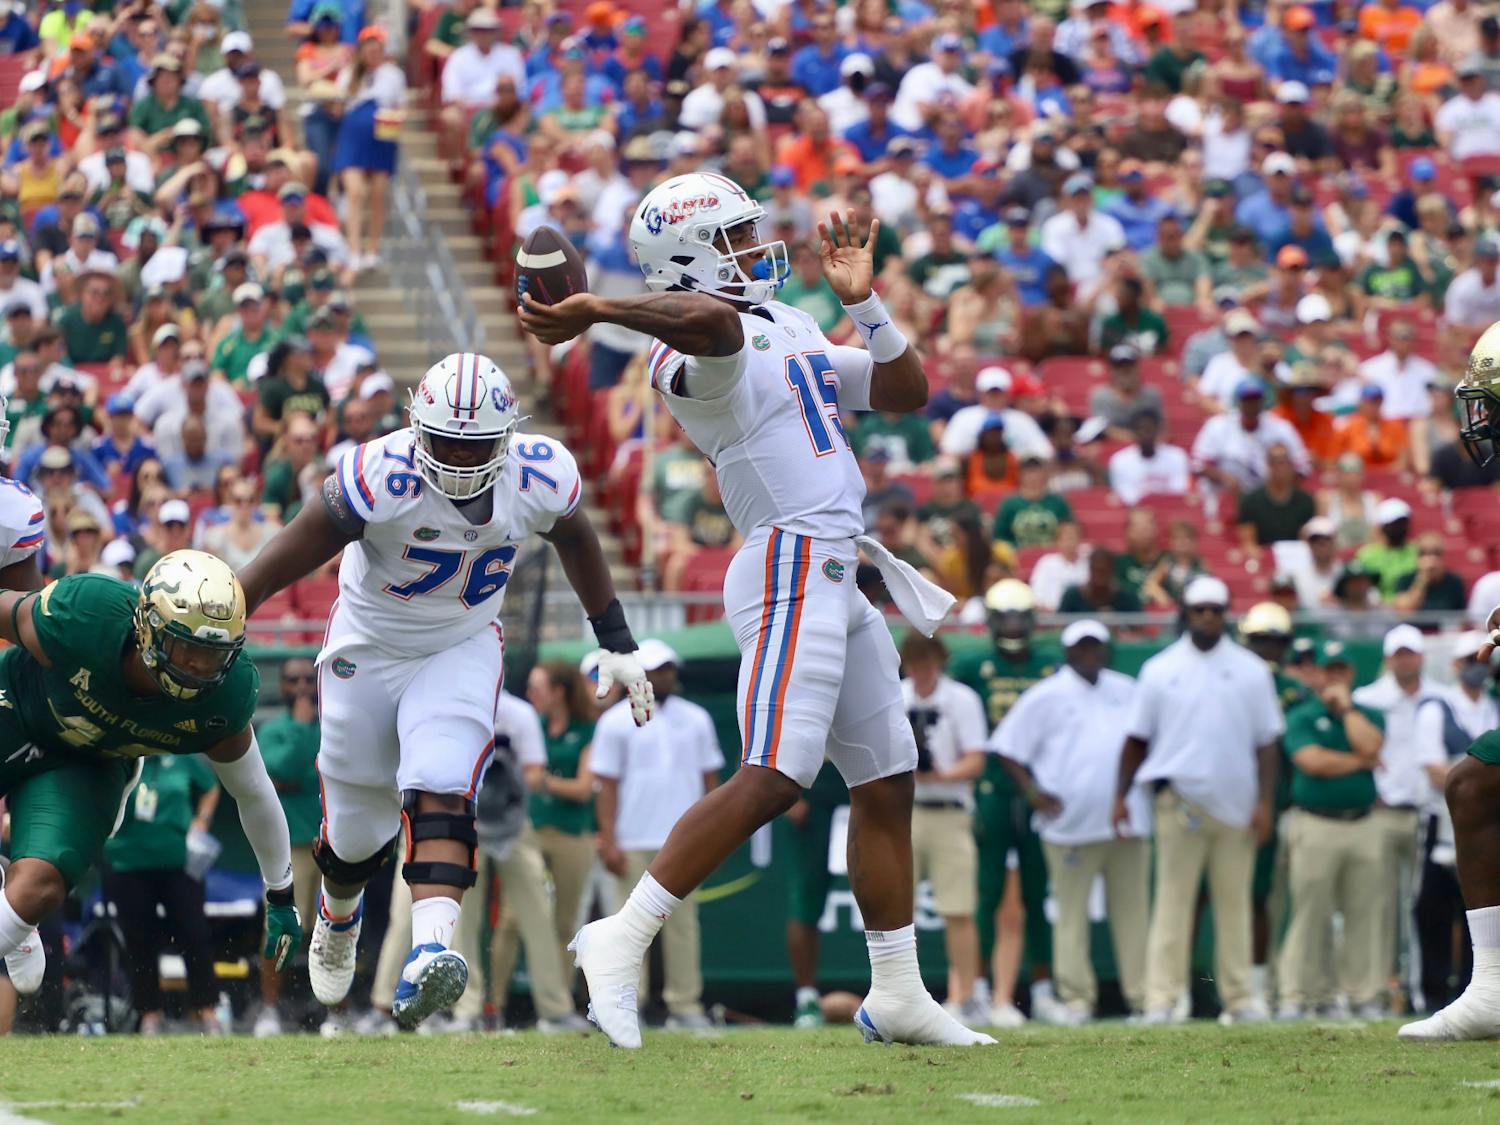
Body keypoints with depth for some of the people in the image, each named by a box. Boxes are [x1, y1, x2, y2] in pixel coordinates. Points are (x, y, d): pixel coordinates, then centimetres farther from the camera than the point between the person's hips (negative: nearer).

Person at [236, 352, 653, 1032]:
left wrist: (617, 644, 12)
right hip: (370, 650, -1)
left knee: (440, 791, -26)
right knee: (357, 831, 12)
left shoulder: (538, 478, -18)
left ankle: (429, 953, -42)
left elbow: (576, 542, 5)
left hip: (462, 650, 1)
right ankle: (338, 920, 47)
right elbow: (293, 555, -23)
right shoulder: (384, 476, -30)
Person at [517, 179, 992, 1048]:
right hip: (792, 566, -10)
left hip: (836, 581, 10)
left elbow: (907, 391, 22)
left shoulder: (792, 329, 21)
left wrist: (863, 300, 11)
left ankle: (898, 993, 20)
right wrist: (594, 312, -31)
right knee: (773, 780, -19)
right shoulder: (702, 351, -10)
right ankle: (622, 942, -16)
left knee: (886, 781, 13)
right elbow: (711, 318, -36)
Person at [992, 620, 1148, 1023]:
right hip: (1072, 823, -4)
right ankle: (1076, 998, -1)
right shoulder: (1045, 696, 2)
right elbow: (1008, 748, 0)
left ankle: (1143, 994, 5)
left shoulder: (1127, 692, 16)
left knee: (1132, 910, 4)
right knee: (1072, 914, -3)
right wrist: (1031, 790, -11)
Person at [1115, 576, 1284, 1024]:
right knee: (1173, 899, -6)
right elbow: (1136, 738, 10)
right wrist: (1121, 795, 2)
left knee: (1234, 902, 5)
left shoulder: (1251, 671, 9)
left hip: (1235, 804, 1)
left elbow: (1266, 742, 7)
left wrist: (1264, 802, -2)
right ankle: (1161, 998, -10)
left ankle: (1239, 997, 8)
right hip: (1180, 798, -1)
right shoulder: (1160, 670, 7)